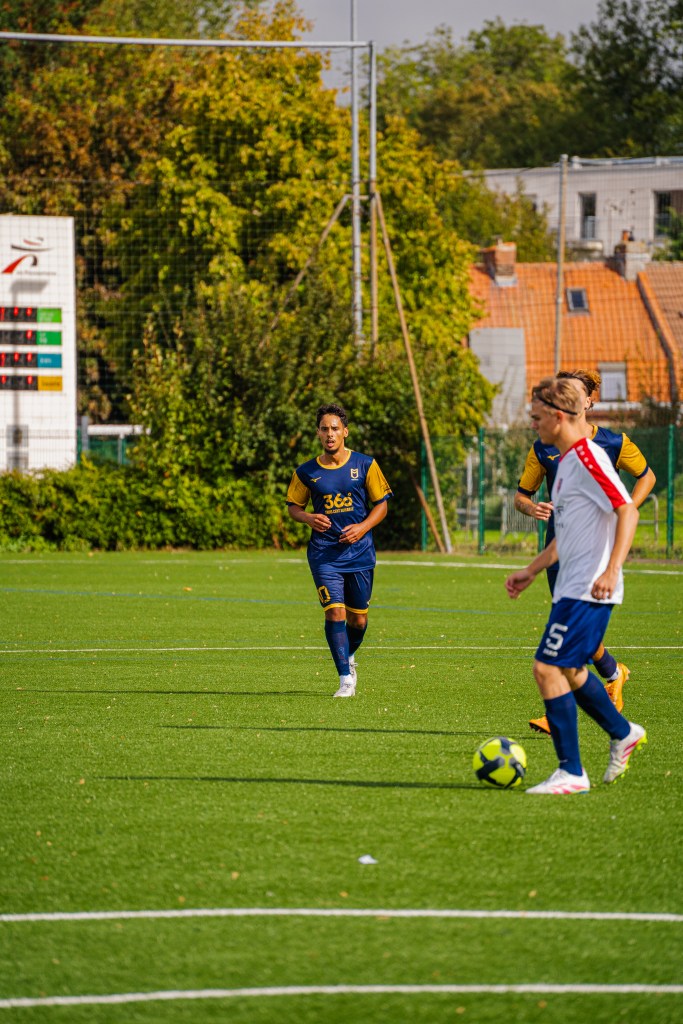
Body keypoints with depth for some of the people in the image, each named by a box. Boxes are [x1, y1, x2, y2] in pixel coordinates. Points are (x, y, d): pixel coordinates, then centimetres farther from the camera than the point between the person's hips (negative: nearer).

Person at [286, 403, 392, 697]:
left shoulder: (365, 465, 0)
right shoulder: (307, 472, 1)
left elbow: (381, 504, 4)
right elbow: (293, 506, 13)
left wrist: (363, 527, -13)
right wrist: (308, 518, -10)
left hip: (360, 551, 1)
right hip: (324, 553, -1)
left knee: (358, 619, 7)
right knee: (335, 612, -15)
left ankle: (349, 657, 39)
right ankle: (346, 680, -11)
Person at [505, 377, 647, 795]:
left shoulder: (587, 458, -14)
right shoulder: (567, 461, 17)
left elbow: (628, 511, -21)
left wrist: (611, 571, -30)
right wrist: (532, 571, 28)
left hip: (588, 591, -10)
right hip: (573, 588, 10)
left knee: (549, 669, -11)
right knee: (569, 669, 20)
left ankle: (572, 773, -7)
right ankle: (623, 733, 36)